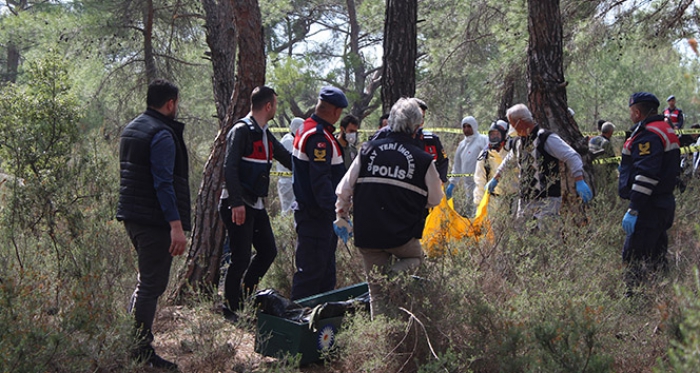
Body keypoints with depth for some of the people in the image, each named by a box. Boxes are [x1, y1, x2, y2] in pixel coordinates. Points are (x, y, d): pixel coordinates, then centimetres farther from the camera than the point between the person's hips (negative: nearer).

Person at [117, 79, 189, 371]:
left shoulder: (131, 129, 16)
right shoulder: (163, 135, -15)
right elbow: (164, 183, -22)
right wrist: (176, 225, -23)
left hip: (131, 215, 10)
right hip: (154, 220, -10)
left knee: (146, 280, 21)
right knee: (152, 284, -4)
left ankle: (131, 342, 25)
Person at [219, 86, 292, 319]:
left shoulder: (265, 134, 16)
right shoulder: (241, 131, -12)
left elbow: (288, 160, 23)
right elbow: (229, 168, -20)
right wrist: (237, 202, -26)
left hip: (257, 204, 9)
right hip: (238, 206, -9)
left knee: (268, 251, 11)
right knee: (241, 259, -4)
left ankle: (245, 298, 23)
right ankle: (232, 309, 8)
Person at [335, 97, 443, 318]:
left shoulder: (368, 150, 2)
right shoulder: (423, 160, -5)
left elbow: (344, 189, 6)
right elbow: (434, 199, 7)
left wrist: (341, 217, 21)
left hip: (366, 234, 3)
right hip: (403, 236, -3)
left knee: (377, 291, 16)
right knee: (416, 257, 27)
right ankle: (394, 274, -3)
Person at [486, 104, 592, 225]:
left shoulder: (546, 138, -9)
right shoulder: (520, 142, 17)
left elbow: (572, 157, -15)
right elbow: (509, 161, 37)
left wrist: (579, 181, -27)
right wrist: (495, 179, 45)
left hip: (547, 201, -8)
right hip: (525, 202, 8)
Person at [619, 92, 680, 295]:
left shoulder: (649, 135, -17)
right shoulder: (665, 130, 17)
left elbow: (646, 176, -24)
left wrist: (633, 209, -25)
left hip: (649, 208, -11)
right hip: (663, 202, 11)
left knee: (634, 258, -10)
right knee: (655, 257, 17)